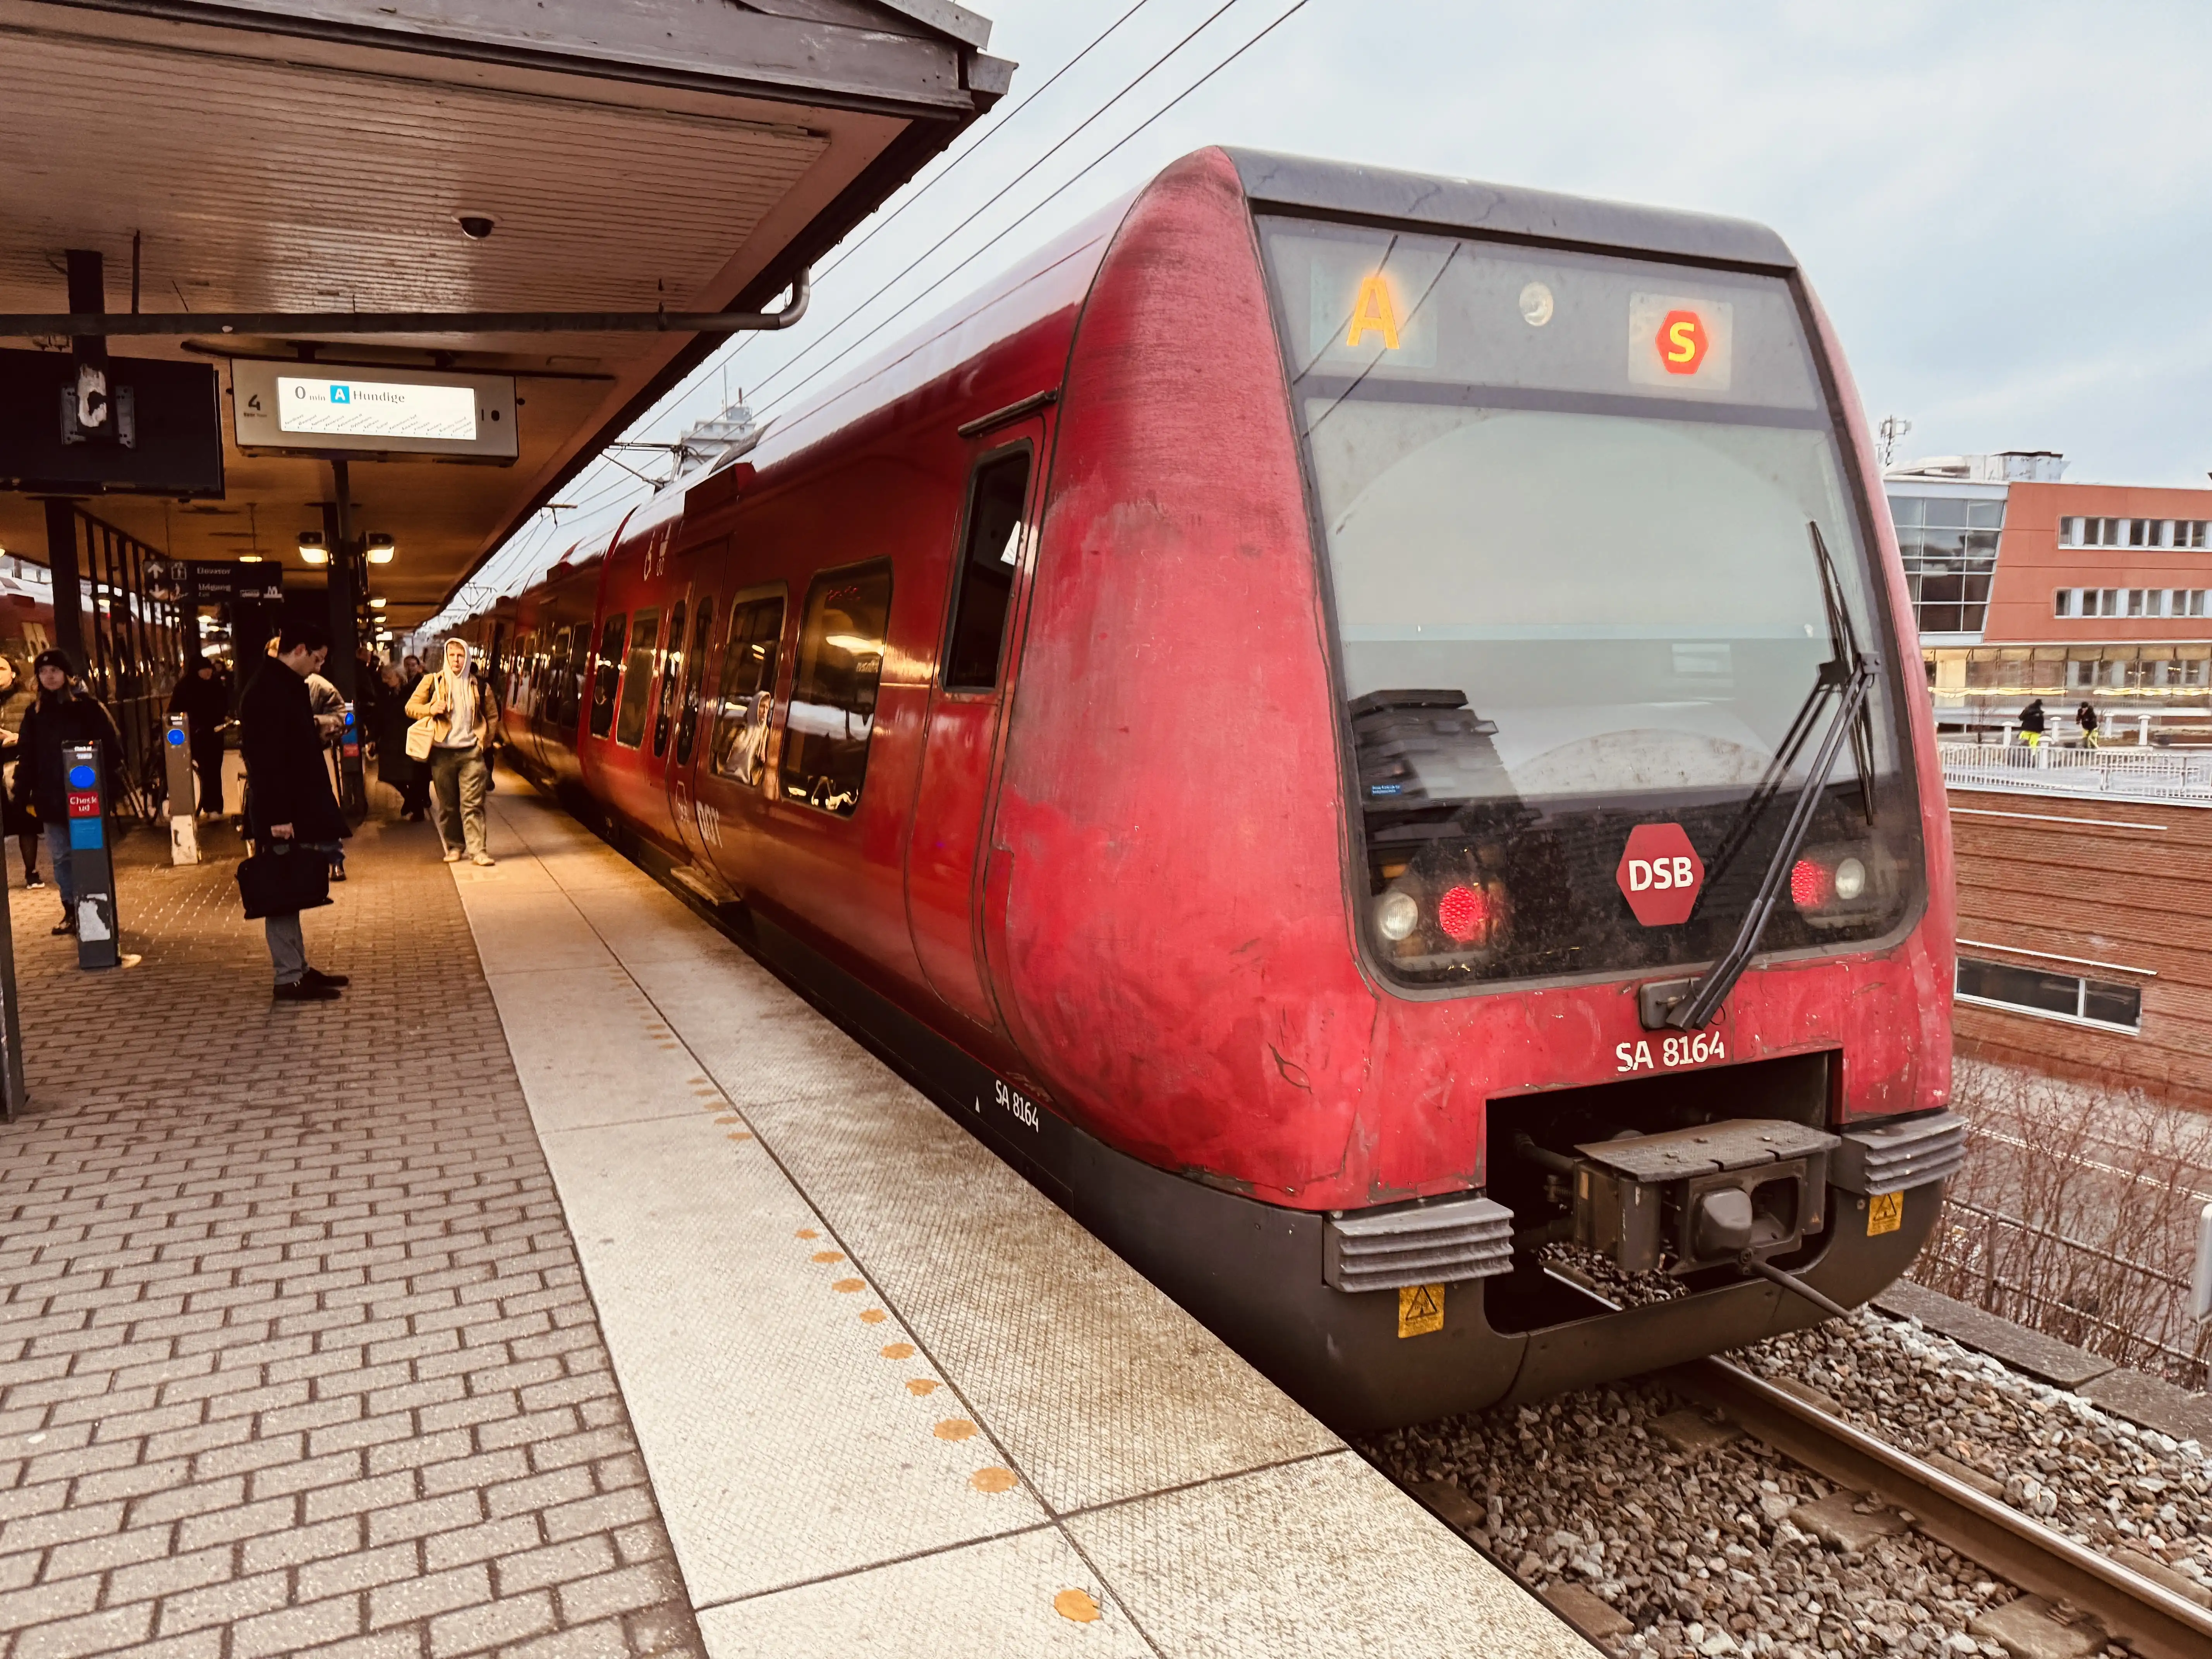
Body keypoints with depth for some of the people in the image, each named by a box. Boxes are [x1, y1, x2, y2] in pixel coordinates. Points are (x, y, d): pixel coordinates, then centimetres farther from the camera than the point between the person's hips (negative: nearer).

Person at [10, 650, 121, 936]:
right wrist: (21, 791, 2)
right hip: (51, 798, 4)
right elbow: (27, 756, 9)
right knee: (61, 857, 7)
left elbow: (110, 746, -6)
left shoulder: (88, 706, -4)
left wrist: (105, 781, -13)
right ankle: (71, 910, 15)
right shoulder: (35, 712, 8)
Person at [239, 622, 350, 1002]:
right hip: (282, 816, -10)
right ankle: (289, 979, 2)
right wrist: (278, 816, -24)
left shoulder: (288, 686, 15)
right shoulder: (268, 692, -17)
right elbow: (266, 759, -23)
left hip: (295, 811, 10)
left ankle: (299, 969, 23)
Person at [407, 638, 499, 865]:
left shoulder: (479, 685, 8)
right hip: (442, 752, 1)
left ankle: (477, 850, -6)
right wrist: (431, 709, -13)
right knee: (447, 805, 7)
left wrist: (486, 741, 6)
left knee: (473, 804, -5)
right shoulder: (432, 682, 5)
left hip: (471, 752, 0)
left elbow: (492, 716, 16)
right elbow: (411, 707, 6)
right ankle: (454, 847, 19)